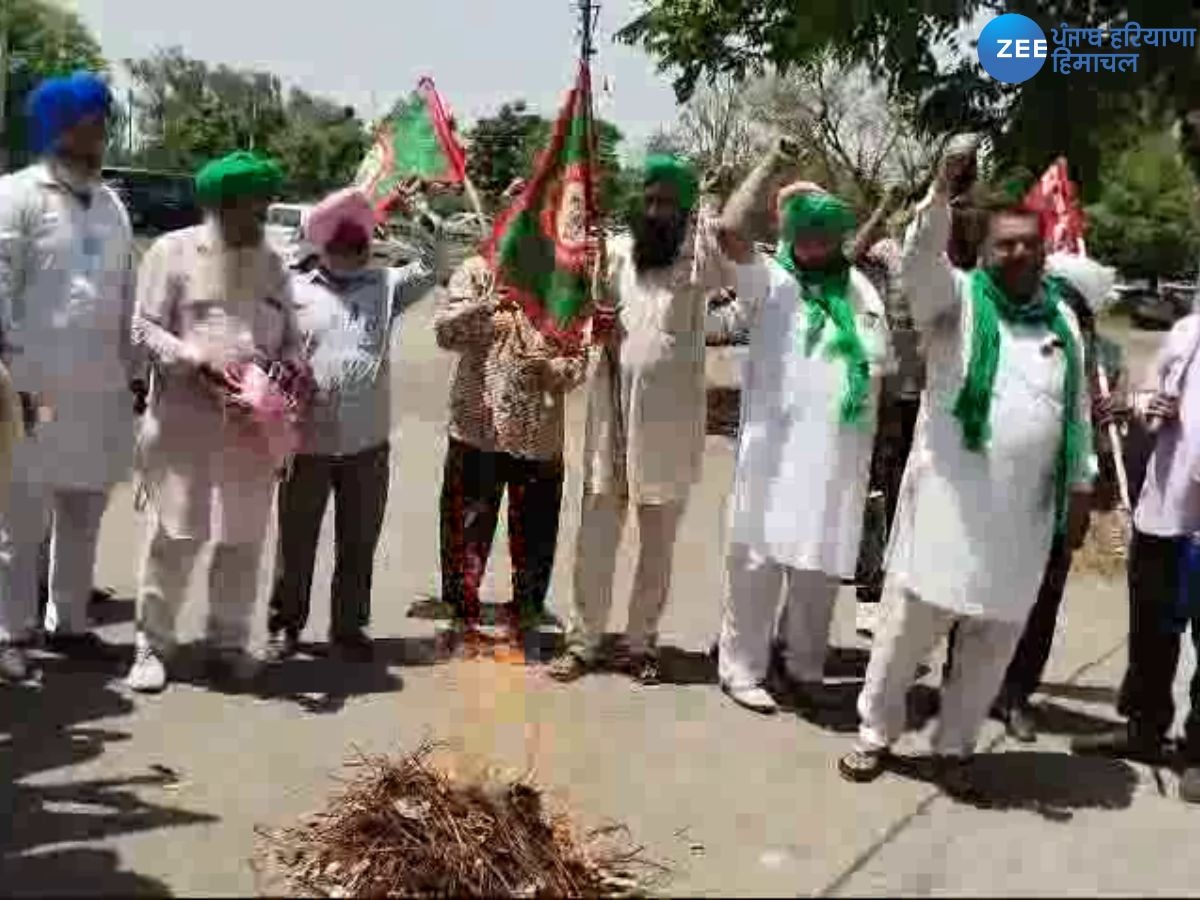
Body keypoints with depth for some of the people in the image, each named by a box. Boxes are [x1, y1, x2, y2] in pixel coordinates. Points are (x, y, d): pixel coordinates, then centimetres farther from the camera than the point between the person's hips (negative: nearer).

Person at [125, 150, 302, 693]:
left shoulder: (271, 263, 15)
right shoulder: (173, 251, 2)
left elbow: (290, 336, 16)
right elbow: (145, 328, -4)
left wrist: (291, 367, -6)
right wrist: (197, 360, -18)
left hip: (253, 424, 4)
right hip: (184, 420, -4)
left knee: (243, 539, 8)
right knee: (175, 535, 0)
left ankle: (228, 643, 21)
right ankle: (152, 645, 13)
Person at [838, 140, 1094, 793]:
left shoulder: (1064, 322, 11)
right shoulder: (956, 301, -1)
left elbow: (1078, 412, 14)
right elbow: (921, 258, -22)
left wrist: (1080, 489, 11)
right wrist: (943, 191, -36)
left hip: (1024, 512, 4)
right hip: (948, 500, -4)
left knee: (994, 640, 11)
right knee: (909, 625, 5)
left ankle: (954, 746, 28)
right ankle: (876, 732, 23)